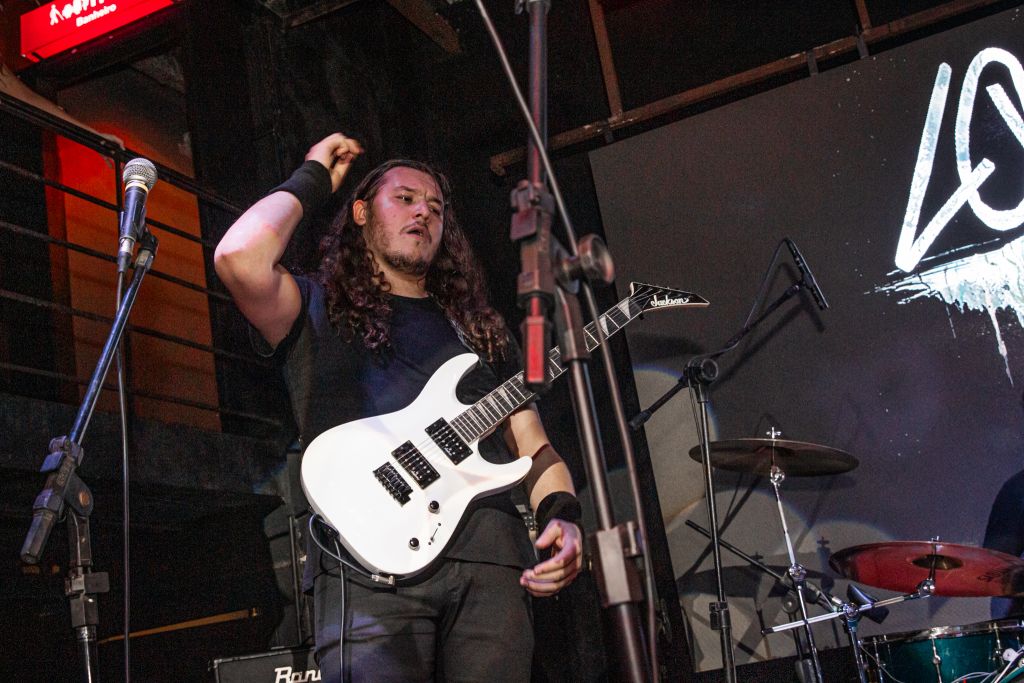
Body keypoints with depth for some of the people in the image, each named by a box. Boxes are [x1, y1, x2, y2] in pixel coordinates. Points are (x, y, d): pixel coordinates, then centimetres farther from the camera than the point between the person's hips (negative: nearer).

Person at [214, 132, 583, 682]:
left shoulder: (480, 329, 28)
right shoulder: (322, 311, 16)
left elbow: (533, 447, 23)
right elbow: (239, 256, -6)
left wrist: (561, 517, 3)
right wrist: (311, 182, 10)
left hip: (489, 554, 4)